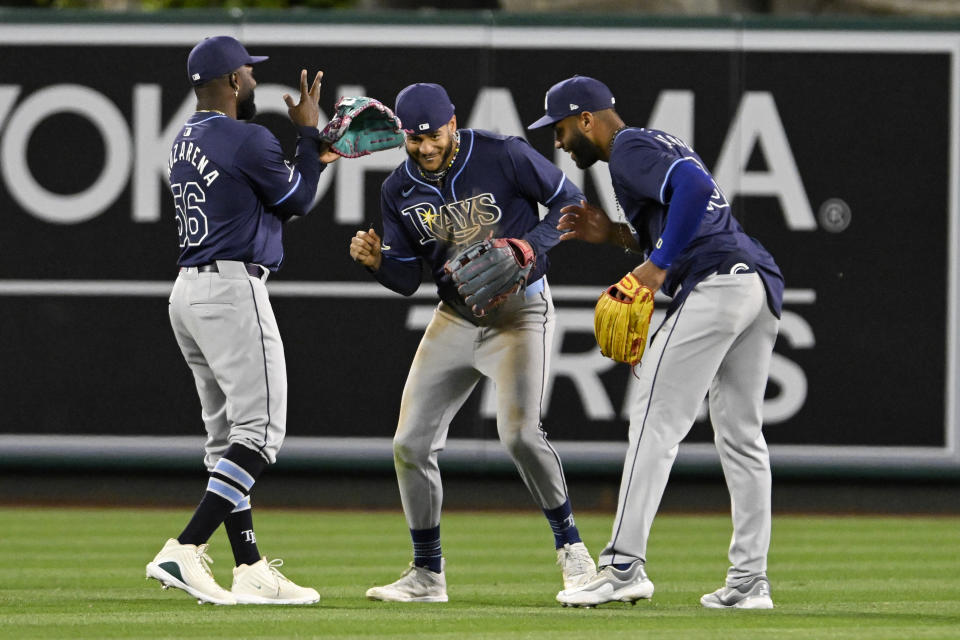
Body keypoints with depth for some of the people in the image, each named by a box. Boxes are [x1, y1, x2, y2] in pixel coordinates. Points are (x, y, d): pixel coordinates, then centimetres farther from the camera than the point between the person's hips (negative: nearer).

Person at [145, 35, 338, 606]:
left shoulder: (186, 142, 16)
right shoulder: (246, 140, -13)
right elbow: (297, 201, 0)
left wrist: (308, 157, 25)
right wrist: (308, 134, 9)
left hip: (189, 294, 10)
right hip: (234, 289, -10)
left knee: (229, 435, 10)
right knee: (260, 430, -10)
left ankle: (251, 572, 8)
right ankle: (185, 551, -22)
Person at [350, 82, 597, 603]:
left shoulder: (504, 156, -16)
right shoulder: (399, 189, -2)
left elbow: (569, 200, -6)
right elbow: (407, 278, 4)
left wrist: (531, 244, -22)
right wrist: (375, 260, -18)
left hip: (519, 310, -5)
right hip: (454, 318, 5)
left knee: (519, 432, -23)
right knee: (410, 443, 0)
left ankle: (569, 545, -3)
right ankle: (427, 575, 13)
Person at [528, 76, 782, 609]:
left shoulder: (629, 149, -2)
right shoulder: (662, 144, 28)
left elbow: (696, 186, -20)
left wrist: (658, 266, -18)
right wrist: (616, 234, 18)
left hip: (714, 284, -10)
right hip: (763, 283, 10)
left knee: (657, 422, -9)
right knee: (742, 435, 12)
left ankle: (625, 566, -15)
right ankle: (750, 581, 12)